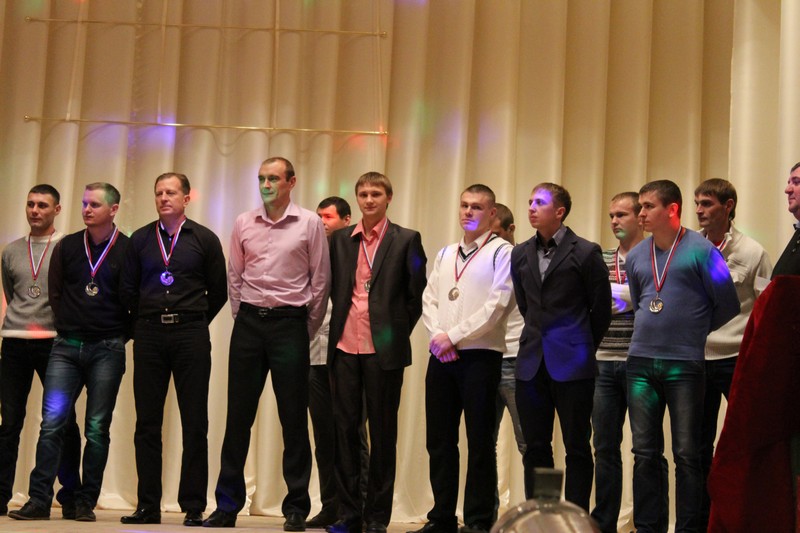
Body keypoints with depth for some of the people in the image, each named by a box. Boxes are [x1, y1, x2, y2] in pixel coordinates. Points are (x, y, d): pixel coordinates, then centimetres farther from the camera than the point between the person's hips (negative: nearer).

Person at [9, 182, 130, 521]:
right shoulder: (67, 246, 9)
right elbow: (55, 293, 13)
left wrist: (120, 335, 0)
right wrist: (70, 327, 8)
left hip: (107, 350, -2)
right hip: (67, 346, 3)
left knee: (97, 429, 1)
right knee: (52, 422, -4)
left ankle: (86, 503, 8)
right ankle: (39, 500, 0)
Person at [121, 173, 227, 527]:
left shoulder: (204, 239, 5)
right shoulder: (140, 239, 10)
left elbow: (218, 291, 7)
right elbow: (128, 289, 15)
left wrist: (194, 322, 8)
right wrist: (148, 320, 13)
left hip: (190, 336, -2)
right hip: (149, 335, 2)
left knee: (194, 424, -2)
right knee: (147, 422, 2)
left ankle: (193, 508, 2)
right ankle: (148, 506, 8)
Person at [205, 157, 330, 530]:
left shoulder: (309, 223, -1)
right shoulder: (244, 223, 7)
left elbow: (320, 280, 1)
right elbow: (234, 277, 13)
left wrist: (308, 329, 2)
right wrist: (242, 318, 9)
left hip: (289, 322, -3)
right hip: (249, 321, 3)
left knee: (294, 417, 1)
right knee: (238, 415, 5)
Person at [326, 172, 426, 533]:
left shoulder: (406, 240, 1)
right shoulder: (340, 239, 11)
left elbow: (417, 293, 2)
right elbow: (333, 287, 16)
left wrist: (398, 331, 1)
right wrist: (342, 323, 9)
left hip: (384, 349, -3)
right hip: (344, 346, 3)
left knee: (382, 432, 2)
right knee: (345, 428, 5)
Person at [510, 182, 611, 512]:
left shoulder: (585, 253, -5)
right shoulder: (521, 255, 10)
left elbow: (601, 309, 2)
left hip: (572, 364, -5)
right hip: (532, 363, 5)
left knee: (576, 447, 1)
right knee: (535, 447, 7)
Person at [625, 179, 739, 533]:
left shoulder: (701, 250, -5)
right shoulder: (636, 256, 11)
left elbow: (727, 306, -2)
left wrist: (696, 335, 6)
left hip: (684, 364, -5)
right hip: (641, 361, 5)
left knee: (686, 454, -1)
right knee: (645, 453, 6)